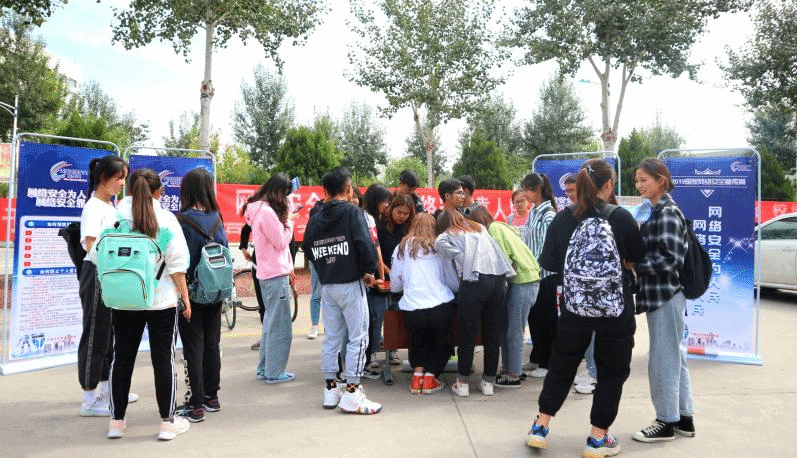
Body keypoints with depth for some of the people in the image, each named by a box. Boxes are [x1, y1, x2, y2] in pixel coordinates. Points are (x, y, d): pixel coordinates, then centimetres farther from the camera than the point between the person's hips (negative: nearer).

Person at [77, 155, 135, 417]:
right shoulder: (93, 207, -12)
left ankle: (106, 389, 27)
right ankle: (90, 399, 7)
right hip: (96, 275, -9)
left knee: (111, 334, 15)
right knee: (95, 335, -2)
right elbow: (92, 247, -19)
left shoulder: (111, 207, 14)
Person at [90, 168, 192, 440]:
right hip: (162, 301, -2)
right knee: (163, 359, 5)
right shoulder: (166, 220, -7)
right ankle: (168, 423, 12)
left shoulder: (114, 219, -2)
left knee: (122, 358, 13)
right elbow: (177, 264, -8)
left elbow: (97, 257, 2)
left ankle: (117, 421, 23)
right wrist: (185, 296, 0)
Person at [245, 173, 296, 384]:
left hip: (267, 273, 10)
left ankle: (264, 368, 25)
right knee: (280, 325, -2)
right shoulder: (267, 212, -18)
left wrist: (287, 268, 15)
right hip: (276, 274, -10)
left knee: (270, 322, 18)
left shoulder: (260, 210, 14)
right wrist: (289, 221, -4)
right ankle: (275, 372, 5)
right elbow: (281, 242, -14)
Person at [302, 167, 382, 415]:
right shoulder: (352, 212, -9)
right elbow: (365, 243, -19)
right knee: (358, 337, 0)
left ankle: (330, 389, 21)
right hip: (351, 283, -6)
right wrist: (369, 270, -6)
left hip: (326, 286, 6)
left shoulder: (315, 218, 8)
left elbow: (308, 250, 12)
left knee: (331, 337, 13)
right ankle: (352, 393, 1)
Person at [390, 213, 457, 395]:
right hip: (440, 306, -1)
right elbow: (454, 283, 10)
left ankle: (418, 373, 10)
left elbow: (395, 286, 14)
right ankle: (430, 376, 9)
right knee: (441, 342, 21)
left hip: (411, 309, 1)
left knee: (418, 341, 26)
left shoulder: (401, 249, 8)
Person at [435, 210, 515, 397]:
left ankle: (462, 383, 14)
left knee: (467, 334, 6)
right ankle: (488, 382, 20)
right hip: (499, 279, 4)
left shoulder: (446, 236, 15)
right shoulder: (479, 228, 29)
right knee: (493, 334, 12)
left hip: (474, 280, -4)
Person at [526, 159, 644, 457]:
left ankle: (540, 428, 20)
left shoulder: (563, 218, -3)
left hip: (574, 307, 3)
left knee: (562, 365, 18)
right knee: (612, 371, 14)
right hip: (615, 308, -2)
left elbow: (549, 262, 3)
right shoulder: (620, 217, -9)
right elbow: (639, 257, 2)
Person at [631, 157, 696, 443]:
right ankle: (684, 419, 26)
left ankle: (666, 423, 11)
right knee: (675, 357, 15)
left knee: (663, 360, -1)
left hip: (665, 295, -10)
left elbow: (672, 259, -21)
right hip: (660, 294, 10)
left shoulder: (668, 213, -14)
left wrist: (635, 266, -16)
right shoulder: (657, 212, 14)